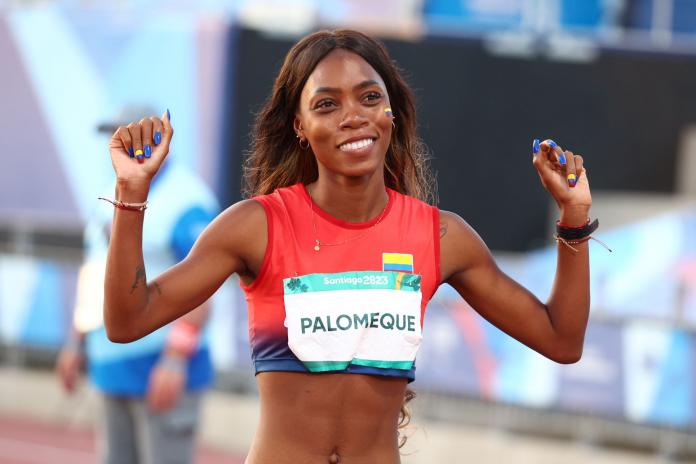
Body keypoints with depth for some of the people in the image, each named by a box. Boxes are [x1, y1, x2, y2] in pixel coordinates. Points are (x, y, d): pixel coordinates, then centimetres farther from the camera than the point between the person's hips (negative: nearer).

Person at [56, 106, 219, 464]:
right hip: (117, 366, 9)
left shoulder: (184, 203, -15)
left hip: (166, 367, -9)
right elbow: (95, 272, 20)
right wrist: (75, 344, 17)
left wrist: (176, 362, -28)